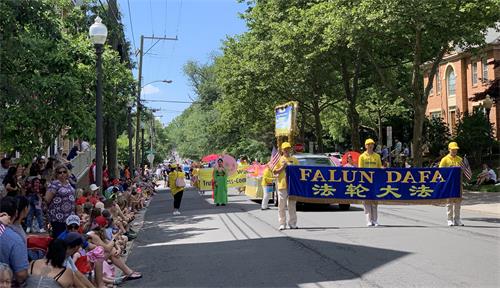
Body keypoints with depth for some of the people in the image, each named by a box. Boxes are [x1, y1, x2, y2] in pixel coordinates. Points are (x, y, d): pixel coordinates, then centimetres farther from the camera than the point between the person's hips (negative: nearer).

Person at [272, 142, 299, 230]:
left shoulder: (294, 160, 10)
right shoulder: (279, 159, 6)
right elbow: (275, 172, 2)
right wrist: (282, 168, -12)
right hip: (282, 185, -1)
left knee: (292, 205, 6)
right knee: (281, 206, 1)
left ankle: (292, 223, 12)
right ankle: (282, 224, 7)